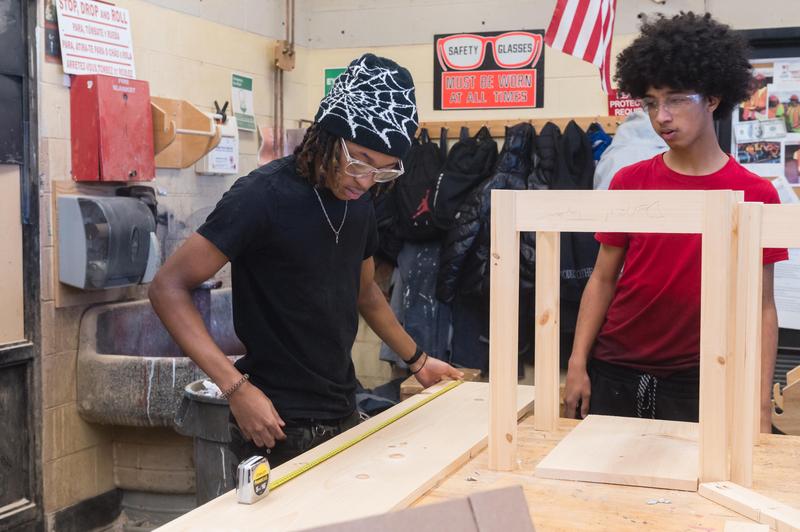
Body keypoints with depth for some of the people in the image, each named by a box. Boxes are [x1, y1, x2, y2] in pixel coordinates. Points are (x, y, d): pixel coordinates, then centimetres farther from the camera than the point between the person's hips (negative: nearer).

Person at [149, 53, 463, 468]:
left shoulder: (359, 203, 5)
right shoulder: (263, 196, -17)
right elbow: (168, 288, -18)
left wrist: (416, 360, 27)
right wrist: (235, 386, -25)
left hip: (343, 416, 7)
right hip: (280, 428, -7)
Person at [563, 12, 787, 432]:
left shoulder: (756, 195, -5)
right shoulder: (628, 182, 0)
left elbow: (760, 306, -3)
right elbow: (602, 280, 4)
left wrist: (760, 402, -8)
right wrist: (577, 364, -3)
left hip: (696, 380, -2)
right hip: (614, 371, 2)